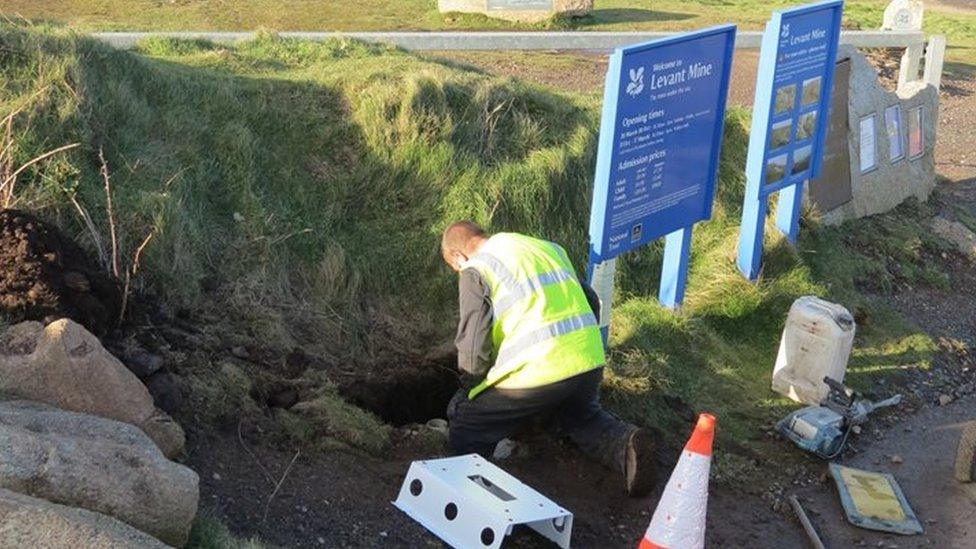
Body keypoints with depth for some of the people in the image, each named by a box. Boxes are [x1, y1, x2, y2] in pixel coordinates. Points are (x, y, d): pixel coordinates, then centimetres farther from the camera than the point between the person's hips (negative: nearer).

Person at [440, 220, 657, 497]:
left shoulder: (475, 272, 0)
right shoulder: (548, 248, 21)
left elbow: (472, 347, -6)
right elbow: (591, 303, 23)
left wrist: (471, 388, 11)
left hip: (533, 373, -6)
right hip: (589, 365, 6)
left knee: (462, 423, 13)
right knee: (583, 417, 34)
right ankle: (625, 444, 6)